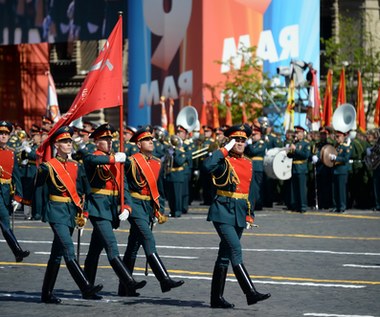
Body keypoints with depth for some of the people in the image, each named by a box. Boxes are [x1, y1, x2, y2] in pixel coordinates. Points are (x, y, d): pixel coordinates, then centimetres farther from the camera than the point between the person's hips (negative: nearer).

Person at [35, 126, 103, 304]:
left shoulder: (76, 167, 11)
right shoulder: (48, 167, -6)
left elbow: (84, 191, 16)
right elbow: (37, 189, -1)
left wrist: (82, 213, 9)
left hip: (72, 213, 6)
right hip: (57, 212, -6)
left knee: (57, 254, 10)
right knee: (69, 251, -16)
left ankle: (47, 294, 16)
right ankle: (86, 288, -24)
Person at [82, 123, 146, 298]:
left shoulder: (117, 160, 14)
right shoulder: (92, 157, -4)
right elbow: (92, 160, -32)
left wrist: (126, 207, -2)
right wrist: (113, 159, -28)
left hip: (112, 208, 7)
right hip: (98, 207, -7)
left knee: (95, 249, 13)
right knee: (111, 246, -14)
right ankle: (129, 283, -23)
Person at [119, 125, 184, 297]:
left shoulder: (157, 163, 13)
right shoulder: (132, 162, -8)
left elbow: (159, 189, 18)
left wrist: (160, 211, 14)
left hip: (149, 207, 7)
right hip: (136, 206, -7)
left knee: (133, 247, 11)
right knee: (149, 242, -16)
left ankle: (125, 287, 15)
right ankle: (164, 280, -23)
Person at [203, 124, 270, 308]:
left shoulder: (248, 164, 13)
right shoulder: (223, 161, -7)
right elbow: (207, 166, -29)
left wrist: (250, 214, 14)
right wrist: (225, 149, -19)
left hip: (240, 215, 7)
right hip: (223, 212, -7)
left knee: (225, 255, 10)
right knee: (236, 250, -16)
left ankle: (217, 298, 14)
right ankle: (251, 293, -21)